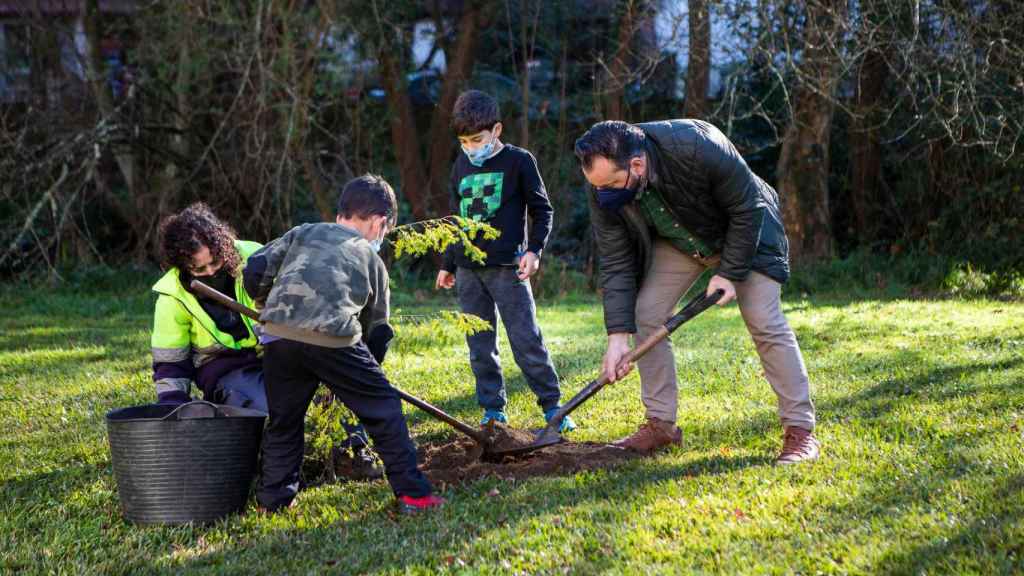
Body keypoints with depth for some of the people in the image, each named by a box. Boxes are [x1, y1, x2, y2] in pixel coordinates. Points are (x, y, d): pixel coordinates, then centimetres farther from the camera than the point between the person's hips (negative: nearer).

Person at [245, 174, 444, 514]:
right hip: (332, 338, -3)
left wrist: (266, 306, 37)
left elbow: (255, 271, 18)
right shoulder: (371, 260, 23)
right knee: (383, 408, 11)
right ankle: (412, 493, 12)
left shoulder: (301, 233, 26)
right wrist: (368, 366, 42)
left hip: (279, 333, 3)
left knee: (283, 420, 21)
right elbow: (376, 328, 27)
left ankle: (273, 498, 24)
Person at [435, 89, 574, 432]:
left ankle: (552, 405, 1)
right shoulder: (461, 166, 12)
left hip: (507, 266, -5)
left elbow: (542, 210, 1)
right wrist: (448, 264, 22)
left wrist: (534, 249, -11)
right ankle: (493, 410, 12)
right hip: (468, 269, 5)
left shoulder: (518, 161, -3)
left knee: (526, 340, -7)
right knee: (480, 346, 6)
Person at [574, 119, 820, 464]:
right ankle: (660, 424, 4)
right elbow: (615, 263, -20)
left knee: (765, 324, -13)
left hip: (745, 232, -4)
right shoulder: (604, 190, -26)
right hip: (676, 242, 5)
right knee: (646, 314, -7)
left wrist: (731, 272, -24)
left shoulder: (698, 146, -41)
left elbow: (747, 208, -27)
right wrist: (618, 335, -25)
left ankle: (800, 430, -7)